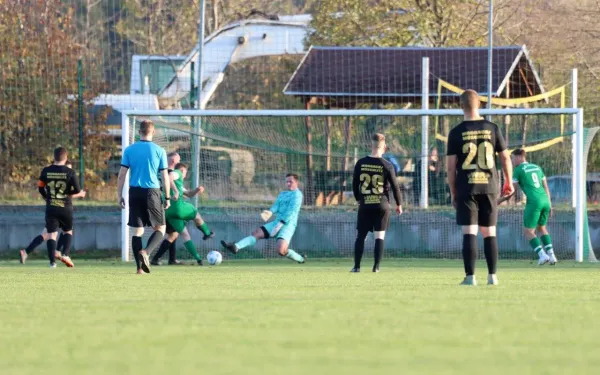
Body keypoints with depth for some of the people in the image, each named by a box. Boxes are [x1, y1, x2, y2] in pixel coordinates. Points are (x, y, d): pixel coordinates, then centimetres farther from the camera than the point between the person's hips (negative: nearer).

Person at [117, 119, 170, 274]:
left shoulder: (129, 150, 3)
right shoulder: (159, 151, -1)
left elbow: (122, 175, 1)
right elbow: (165, 176, 0)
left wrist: (120, 196, 7)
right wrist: (167, 197, 8)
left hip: (135, 192, 2)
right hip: (152, 192, -2)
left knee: (137, 231, 7)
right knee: (160, 228, 8)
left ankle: (140, 267, 3)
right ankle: (145, 252, -18)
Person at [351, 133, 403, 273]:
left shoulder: (361, 163, -2)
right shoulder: (387, 166, -8)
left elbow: (354, 184, 5)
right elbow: (395, 186, -4)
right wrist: (399, 204, 9)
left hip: (365, 205, 1)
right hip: (382, 204, -1)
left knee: (360, 236, 7)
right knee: (380, 236, 4)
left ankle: (356, 266, 4)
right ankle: (376, 266, 0)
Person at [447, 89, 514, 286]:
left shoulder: (456, 133, -3)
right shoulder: (492, 128, 1)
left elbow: (451, 166, -3)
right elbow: (505, 158, 5)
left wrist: (453, 192, 6)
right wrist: (508, 182, 19)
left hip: (466, 188, -2)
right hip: (489, 187, 2)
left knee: (469, 233, -3)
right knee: (490, 233, 10)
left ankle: (470, 276, -10)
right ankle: (492, 276, 11)